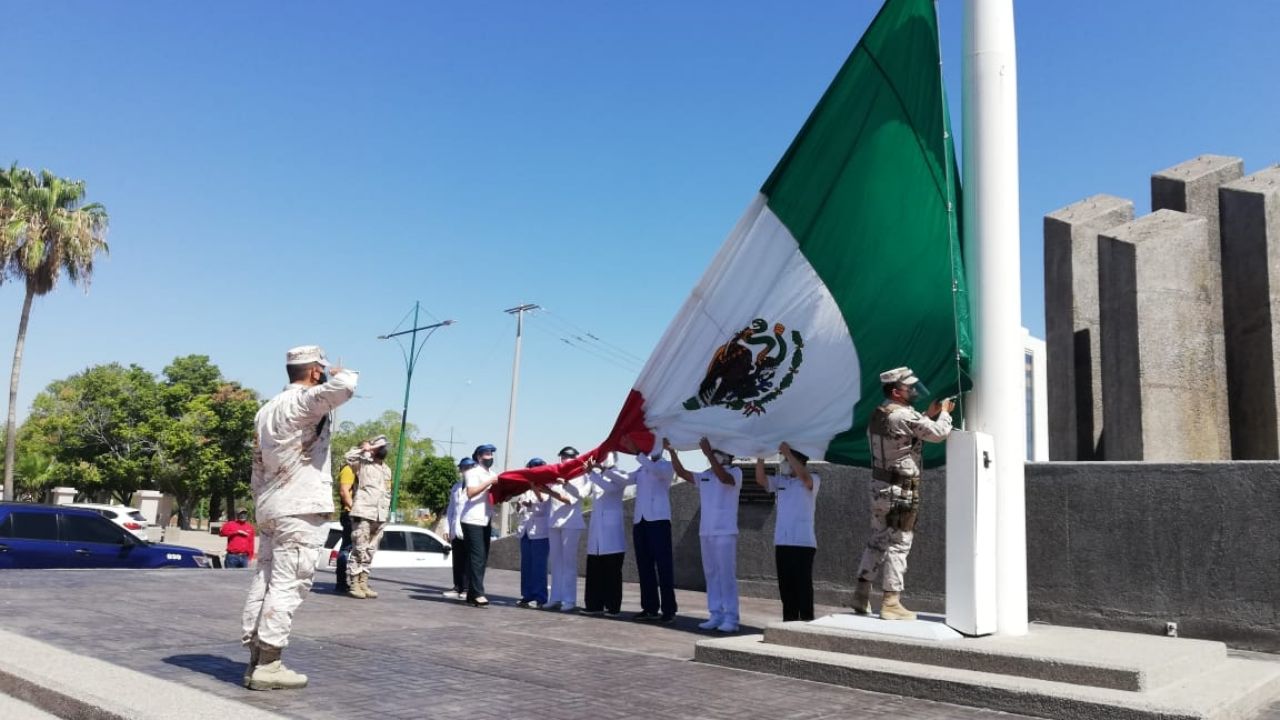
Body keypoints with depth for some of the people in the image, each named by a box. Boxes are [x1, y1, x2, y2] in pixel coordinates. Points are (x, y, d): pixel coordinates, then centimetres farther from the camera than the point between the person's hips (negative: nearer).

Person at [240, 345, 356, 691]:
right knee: (288, 584, -7)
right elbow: (344, 386, -29)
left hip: (270, 507, 9)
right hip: (300, 507, -9)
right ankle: (267, 665, -7)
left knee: (265, 580, 9)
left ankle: (256, 660, 11)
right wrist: (336, 372, -6)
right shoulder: (303, 400, -10)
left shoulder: (267, 409, 19)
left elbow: (258, 468, 21)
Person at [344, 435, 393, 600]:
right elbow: (349, 457, -15)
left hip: (380, 516, 6)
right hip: (363, 513, -6)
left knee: (370, 551, 8)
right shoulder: (363, 463, 3)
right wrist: (363, 449, -8)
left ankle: (363, 583, 13)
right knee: (359, 550, -7)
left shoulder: (387, 470, 21)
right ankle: (353, 584, -3)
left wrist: (387, 515, 18)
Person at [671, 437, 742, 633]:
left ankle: (731, 618, -3)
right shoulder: (705, 475, 15)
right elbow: (681, 472, 11)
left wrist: (708, 452, -29)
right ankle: (716, 616, 14)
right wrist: (671, 451, 2)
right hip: (706, 532, 7)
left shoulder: (735, 472, -4)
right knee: (711, 575, 8)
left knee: (727, 576, -6)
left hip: (725, 533, -7)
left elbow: (724, 478, -26)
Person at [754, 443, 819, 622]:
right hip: (782, 543, 6)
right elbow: (760, 480, 0)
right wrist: (760, 457, -10)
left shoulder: (813, 480, -1)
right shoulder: (780, 481, 14)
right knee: (786, 586, 10)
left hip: (803, 543, -5)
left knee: (803, 586, -4)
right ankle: (789, 621, 18)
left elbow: (803, 476, -24)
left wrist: (788, 453, -26)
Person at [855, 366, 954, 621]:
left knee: (877, 540, 15)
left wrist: (930, 414, 17)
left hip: (879, 487, 9)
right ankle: (891, 603, 2)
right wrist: (945, 413, 5)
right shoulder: (905, 416, -18)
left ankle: (861, 595, 19)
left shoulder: (877, 415, 10)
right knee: (898, 544, -2)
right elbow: (939, 433, -14)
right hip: (901, 491, -9)